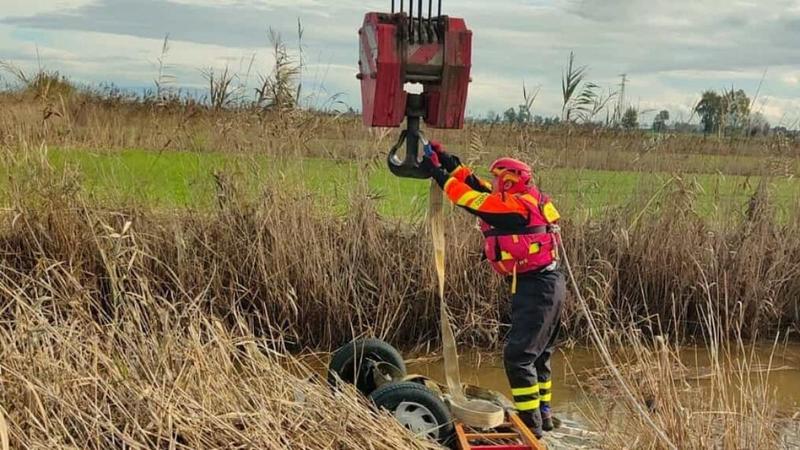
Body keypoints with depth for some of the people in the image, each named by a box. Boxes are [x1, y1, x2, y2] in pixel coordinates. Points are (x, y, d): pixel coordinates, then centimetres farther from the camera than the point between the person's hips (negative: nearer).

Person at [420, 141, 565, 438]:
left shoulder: (515, 207, -17)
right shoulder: (524, 201, 11)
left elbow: (469, 199, -14)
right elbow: (478, 188, 15)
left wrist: (436, 172, -4)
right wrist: (448, 161, 13)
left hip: (536, 288, -10)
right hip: (546, 284, 10)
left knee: (518, 356, -8)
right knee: (537, 354, 18)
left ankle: (530, 423, -4)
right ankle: (542, 413, 28)